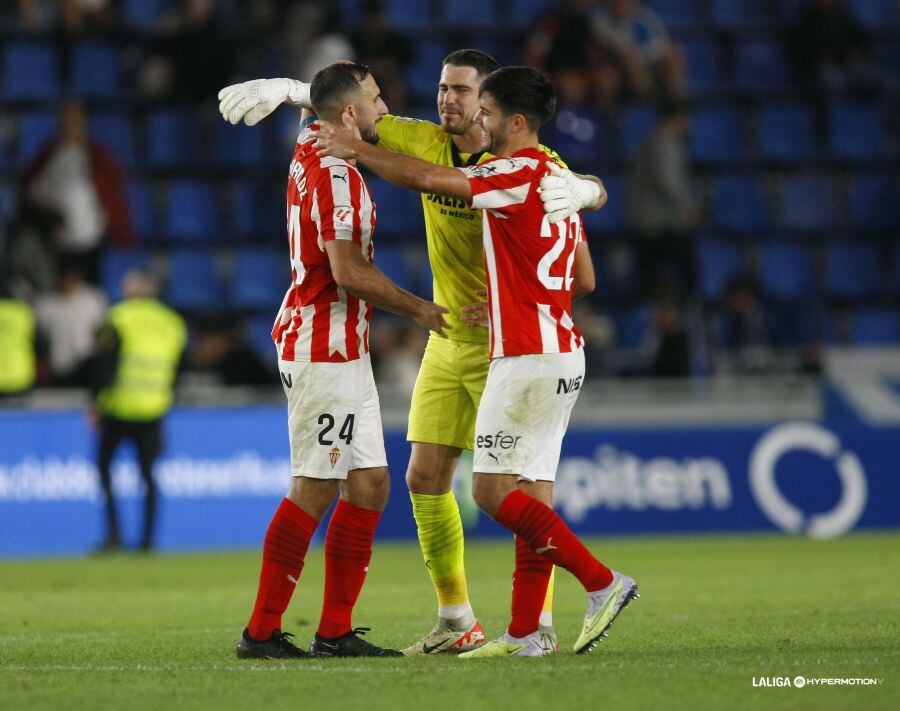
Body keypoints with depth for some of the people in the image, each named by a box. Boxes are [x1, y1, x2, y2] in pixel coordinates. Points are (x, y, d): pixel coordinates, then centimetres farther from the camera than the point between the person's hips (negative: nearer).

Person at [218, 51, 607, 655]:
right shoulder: (427, 143, 1)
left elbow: (595, 191, -22)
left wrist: (579, 190, -45)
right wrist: (286, 88, -6)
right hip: (447, 342, 6)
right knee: (426, 478, 5)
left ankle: (541, 624, -3)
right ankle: (458, 621, 14)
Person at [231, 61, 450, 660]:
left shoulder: (312, 154, 13)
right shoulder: (335, 174, -16)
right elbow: (349, 272, -22)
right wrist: (419, 309, -11)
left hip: (342, 350, 10)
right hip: (325, 346, -10)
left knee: (370, 483, 7)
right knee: (316, 489, -8)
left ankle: (336, 631, 8)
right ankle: (263, 631, -6)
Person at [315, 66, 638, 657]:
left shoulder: (519, 174, -12)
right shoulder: (556, 178, 16)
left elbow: (426, 178, -16)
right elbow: (585, 280, 21)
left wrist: (356, 149, -5)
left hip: (528, 358, -10)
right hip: (559, 352, 10)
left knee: (494, 491, -8)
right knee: (532, 493, 7)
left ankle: (603, 583, -10)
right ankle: (525, 632, 5)